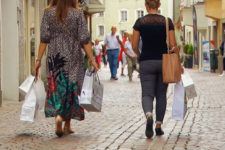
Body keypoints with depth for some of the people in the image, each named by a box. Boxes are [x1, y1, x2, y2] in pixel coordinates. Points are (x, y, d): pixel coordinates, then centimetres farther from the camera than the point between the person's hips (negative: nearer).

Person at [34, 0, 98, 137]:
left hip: (55, 57, 1)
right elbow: (84, 40, -7)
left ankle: (58, 116, -18)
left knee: (56, 88, 7)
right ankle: (67, 125, 14)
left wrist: (39, 59, 2)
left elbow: (44, 38, -2)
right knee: (71, 89, 10)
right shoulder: (77, 14, -4)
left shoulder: (49, 13, -1)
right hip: (73, 58, -1)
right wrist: (92, 59, -2)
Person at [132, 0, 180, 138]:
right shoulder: (167, 22, -3)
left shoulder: (140, 22, -3)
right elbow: (173, 45, -5)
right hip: (163, 61, 1)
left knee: (147, 94, 2)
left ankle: (149, 116, -27)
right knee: (161, 95, 13)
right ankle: (159, 126, 14)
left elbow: (135, 46, -1)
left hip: (146, 62, -1)